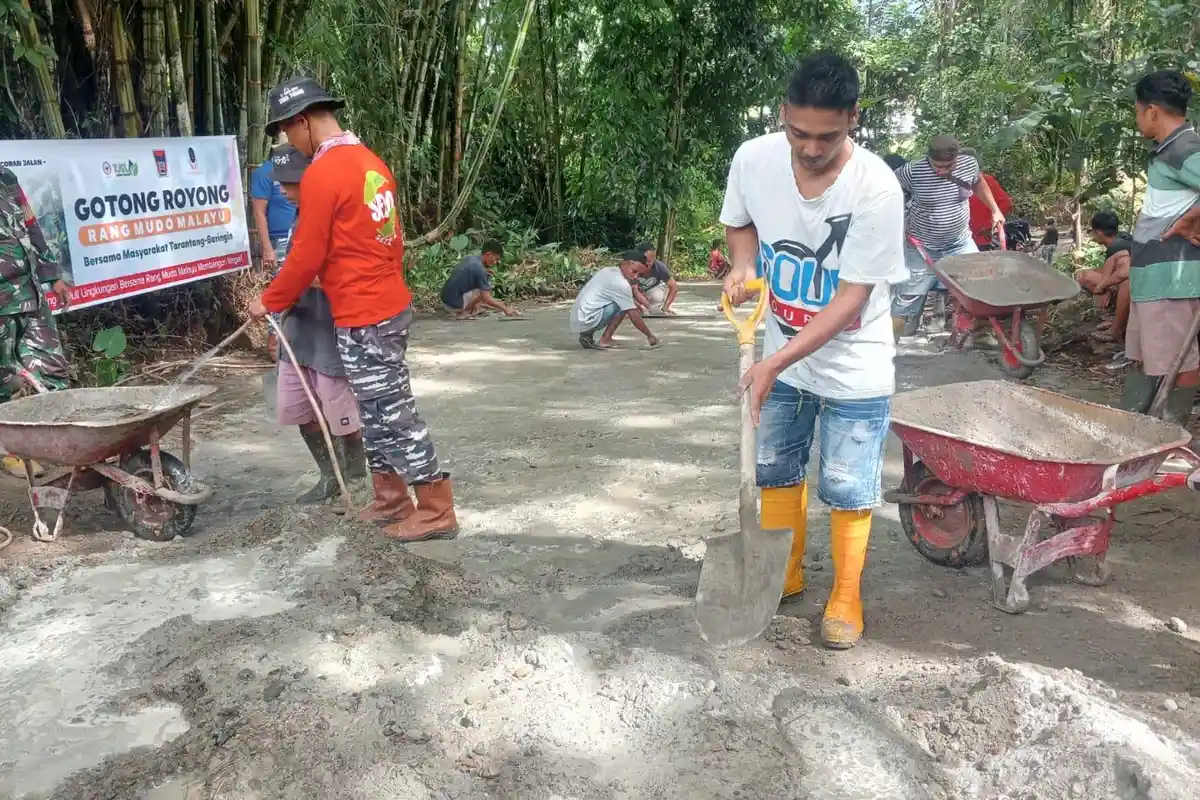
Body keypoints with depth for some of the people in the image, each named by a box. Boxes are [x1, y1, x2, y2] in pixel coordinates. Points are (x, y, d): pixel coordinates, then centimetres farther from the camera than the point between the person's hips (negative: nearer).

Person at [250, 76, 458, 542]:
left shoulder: (321, 174, -16)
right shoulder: (370, 162, 10)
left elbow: (306, 256, -13)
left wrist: (269, 302, 2)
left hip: (363, 319, -9)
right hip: (390, 305, 9)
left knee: (391, 416, 0)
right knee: (379, 412, 17)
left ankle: (436, 512, 10)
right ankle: (391, 500, 28)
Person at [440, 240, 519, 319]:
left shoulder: (470, 259, 6)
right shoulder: (479, 269, -18)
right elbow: (486, 299, -18)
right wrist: (504, 309, -9)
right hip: (455, 304, -9)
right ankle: (463, 313, -4)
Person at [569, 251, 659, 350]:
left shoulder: (608, 271, 15)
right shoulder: (622, 284, -12)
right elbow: (634, 317, -9)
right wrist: (650, 335, 1)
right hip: (587, 321, -9)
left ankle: (588, 335, 15)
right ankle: (605, 340, -4)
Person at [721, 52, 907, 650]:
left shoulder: (876, 188, -26)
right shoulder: (754, 159, -14)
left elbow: (852, 296, -24)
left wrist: (775, 362, -30)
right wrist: (743, 264, -15)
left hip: (854, 368, -4)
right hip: (783, 357, 5)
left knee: (848, 490, 3)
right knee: (775, 469, 16)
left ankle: (845, 597, 26)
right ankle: (784, 574, 38)